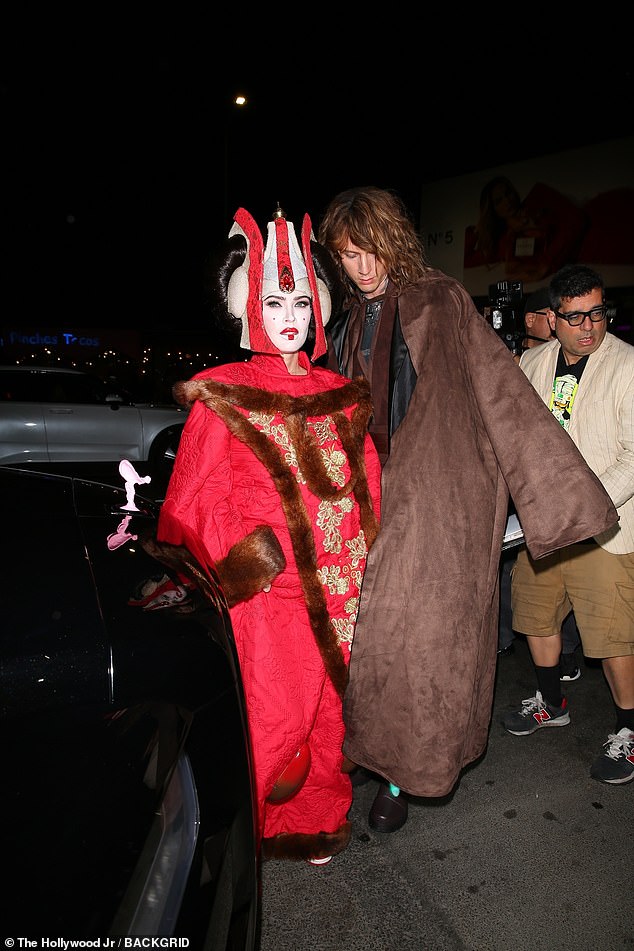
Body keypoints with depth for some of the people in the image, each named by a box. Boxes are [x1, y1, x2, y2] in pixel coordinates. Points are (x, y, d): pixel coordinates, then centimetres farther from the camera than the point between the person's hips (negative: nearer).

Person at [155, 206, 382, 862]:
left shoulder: (340, 396, 11)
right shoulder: (222, 397, -1)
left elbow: (367, 487, 13)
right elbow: (196, 501, -3)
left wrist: (364, 570, 10)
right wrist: (244, 549, -15)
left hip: (337, 586, 4)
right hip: (266, 587, -4)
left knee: (325, 708, 15)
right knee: (270, 717, 1)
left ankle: (314, 818, 38)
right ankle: (248, 828, 28)